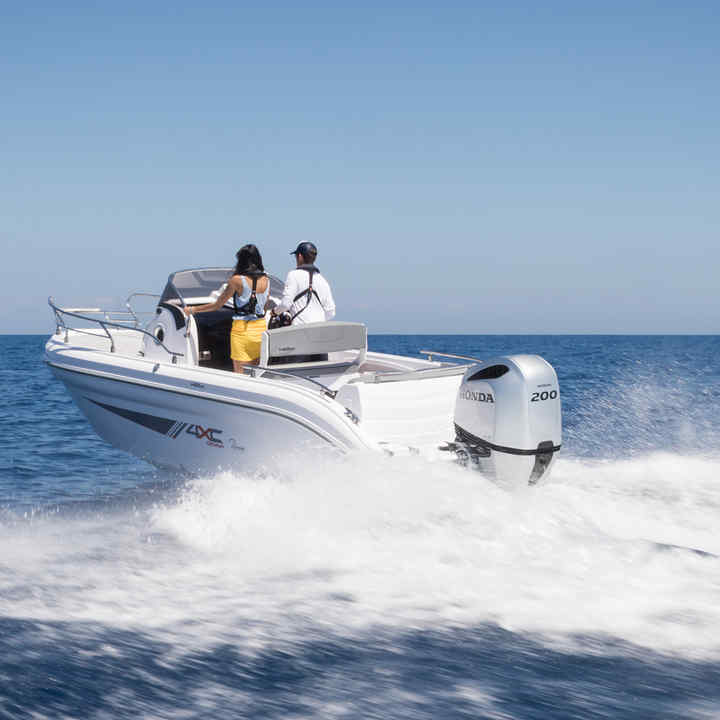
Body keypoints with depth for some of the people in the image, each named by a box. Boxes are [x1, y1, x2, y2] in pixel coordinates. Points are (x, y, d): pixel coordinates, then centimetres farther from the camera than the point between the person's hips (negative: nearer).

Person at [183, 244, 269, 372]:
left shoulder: (237, 280, -10)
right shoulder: (266, 280, 2)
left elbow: (217, 305, -5)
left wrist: (192, 310, 7)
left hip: (242, 329, -5)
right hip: (261, 328, 5)